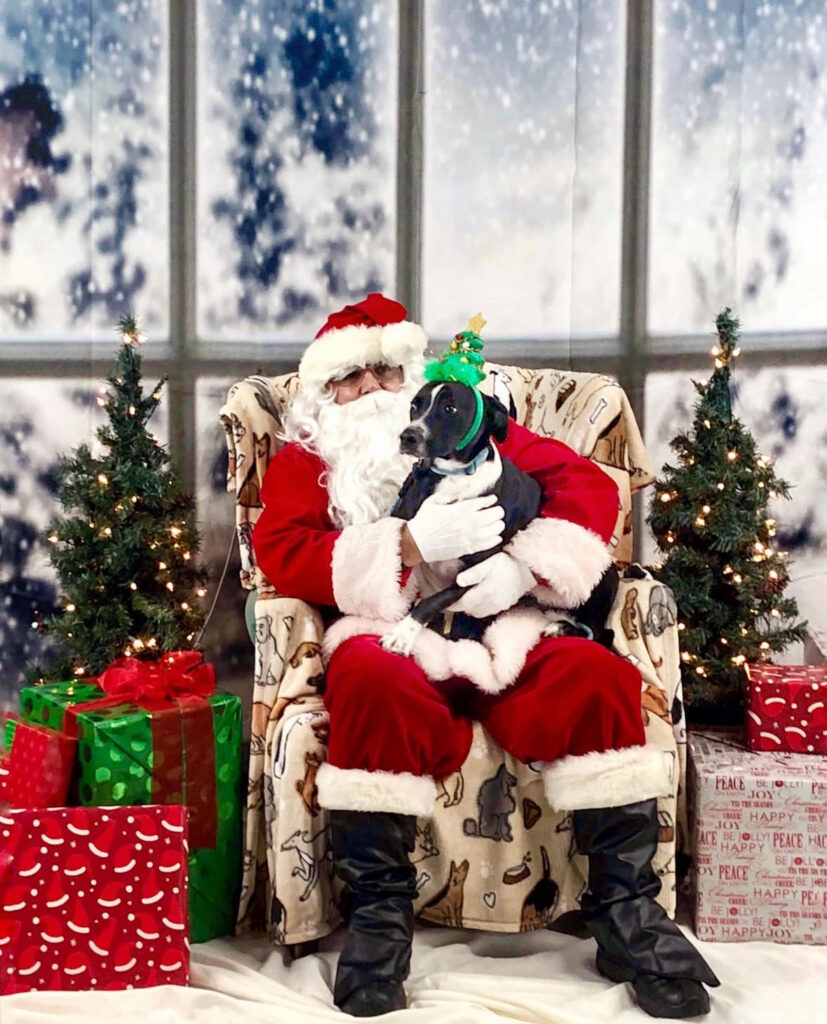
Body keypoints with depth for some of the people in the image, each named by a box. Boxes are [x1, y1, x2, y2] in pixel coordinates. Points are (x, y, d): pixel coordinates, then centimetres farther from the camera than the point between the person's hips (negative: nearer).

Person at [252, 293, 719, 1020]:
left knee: (598, 677, -27)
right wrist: (408, 543, -15)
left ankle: (627, 906, -14)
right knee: (372, 686, -37)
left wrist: (523, 567, -8)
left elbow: (588, 484, 11)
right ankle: (379, 911, -20)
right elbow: (281, 553, -3)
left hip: (504, 633, 2)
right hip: (389, 638, -2)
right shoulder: (305, 460, 17)